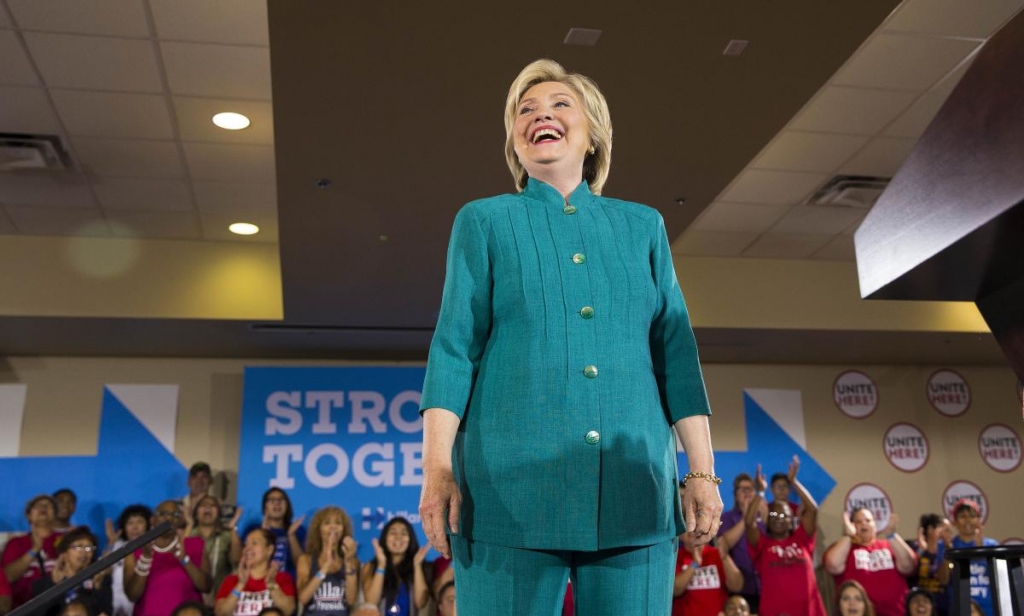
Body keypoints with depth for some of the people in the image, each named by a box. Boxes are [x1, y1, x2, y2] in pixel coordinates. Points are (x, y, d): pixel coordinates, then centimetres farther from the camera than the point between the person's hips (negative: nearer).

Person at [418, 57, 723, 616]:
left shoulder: (642, 226, 15)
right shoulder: (484, 221, 10)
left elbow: (675, 353, 11)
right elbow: (453, 348, 2)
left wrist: (701, 471, 5)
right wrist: (437, 468, -8)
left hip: (634, 488, 2)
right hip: (511, 486, -2)